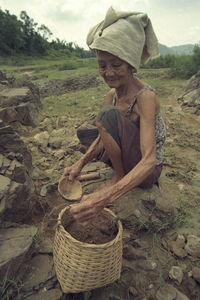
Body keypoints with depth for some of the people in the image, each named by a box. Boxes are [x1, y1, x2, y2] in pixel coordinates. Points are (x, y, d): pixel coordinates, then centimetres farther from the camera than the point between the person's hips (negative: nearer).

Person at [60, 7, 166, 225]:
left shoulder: (146, 97, -27)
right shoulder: (112, 94, -3)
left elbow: (149, 160, -37)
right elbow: (102, 137, -2)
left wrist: (106, 197, -50)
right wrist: (80, 164, -20)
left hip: (146, 172, -7)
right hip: (127, 158, 8)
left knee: (109, 115, -29)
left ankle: (119, 176, -8)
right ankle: (120, 173, 12)